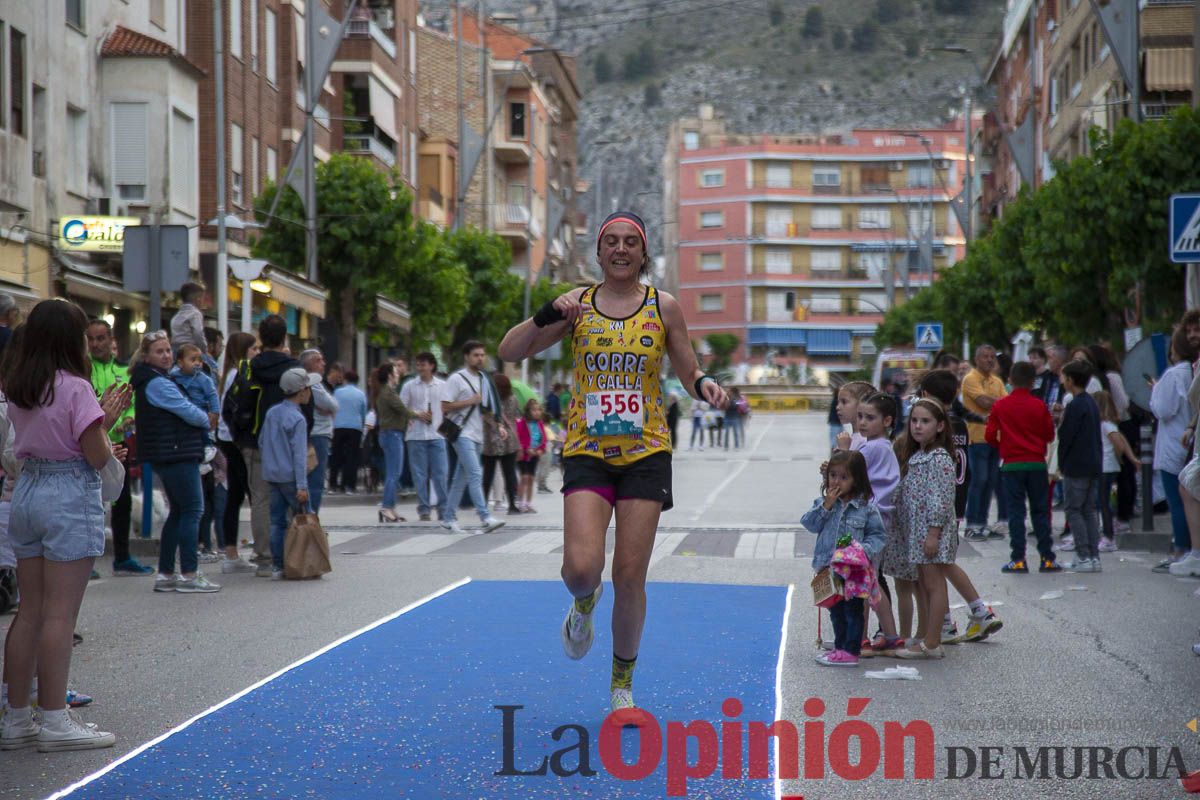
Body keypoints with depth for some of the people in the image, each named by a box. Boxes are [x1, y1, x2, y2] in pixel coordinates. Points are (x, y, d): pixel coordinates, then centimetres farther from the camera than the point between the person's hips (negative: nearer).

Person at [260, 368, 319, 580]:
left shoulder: (271, 412, 8)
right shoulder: (297, 419, -14)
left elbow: (261, 442, 17)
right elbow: (299, 454, -17)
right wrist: (302, 485, -18)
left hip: (271, 474, 7)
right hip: (290, 476, -7)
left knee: (277, 521, 7)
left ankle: (277, 567, 7)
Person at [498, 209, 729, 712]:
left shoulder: (663, 307, 3)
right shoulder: (578, 304, 4)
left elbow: (690, 377, 9)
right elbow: (509, 352, 0)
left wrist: (706, 385, -14)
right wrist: (549, 315, -16)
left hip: (646, 454, 0)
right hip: (587, 451, 0)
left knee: (630, 577, -1)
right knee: (582, 568, -18)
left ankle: (622, 684, 18)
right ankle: (584, 602, 21)